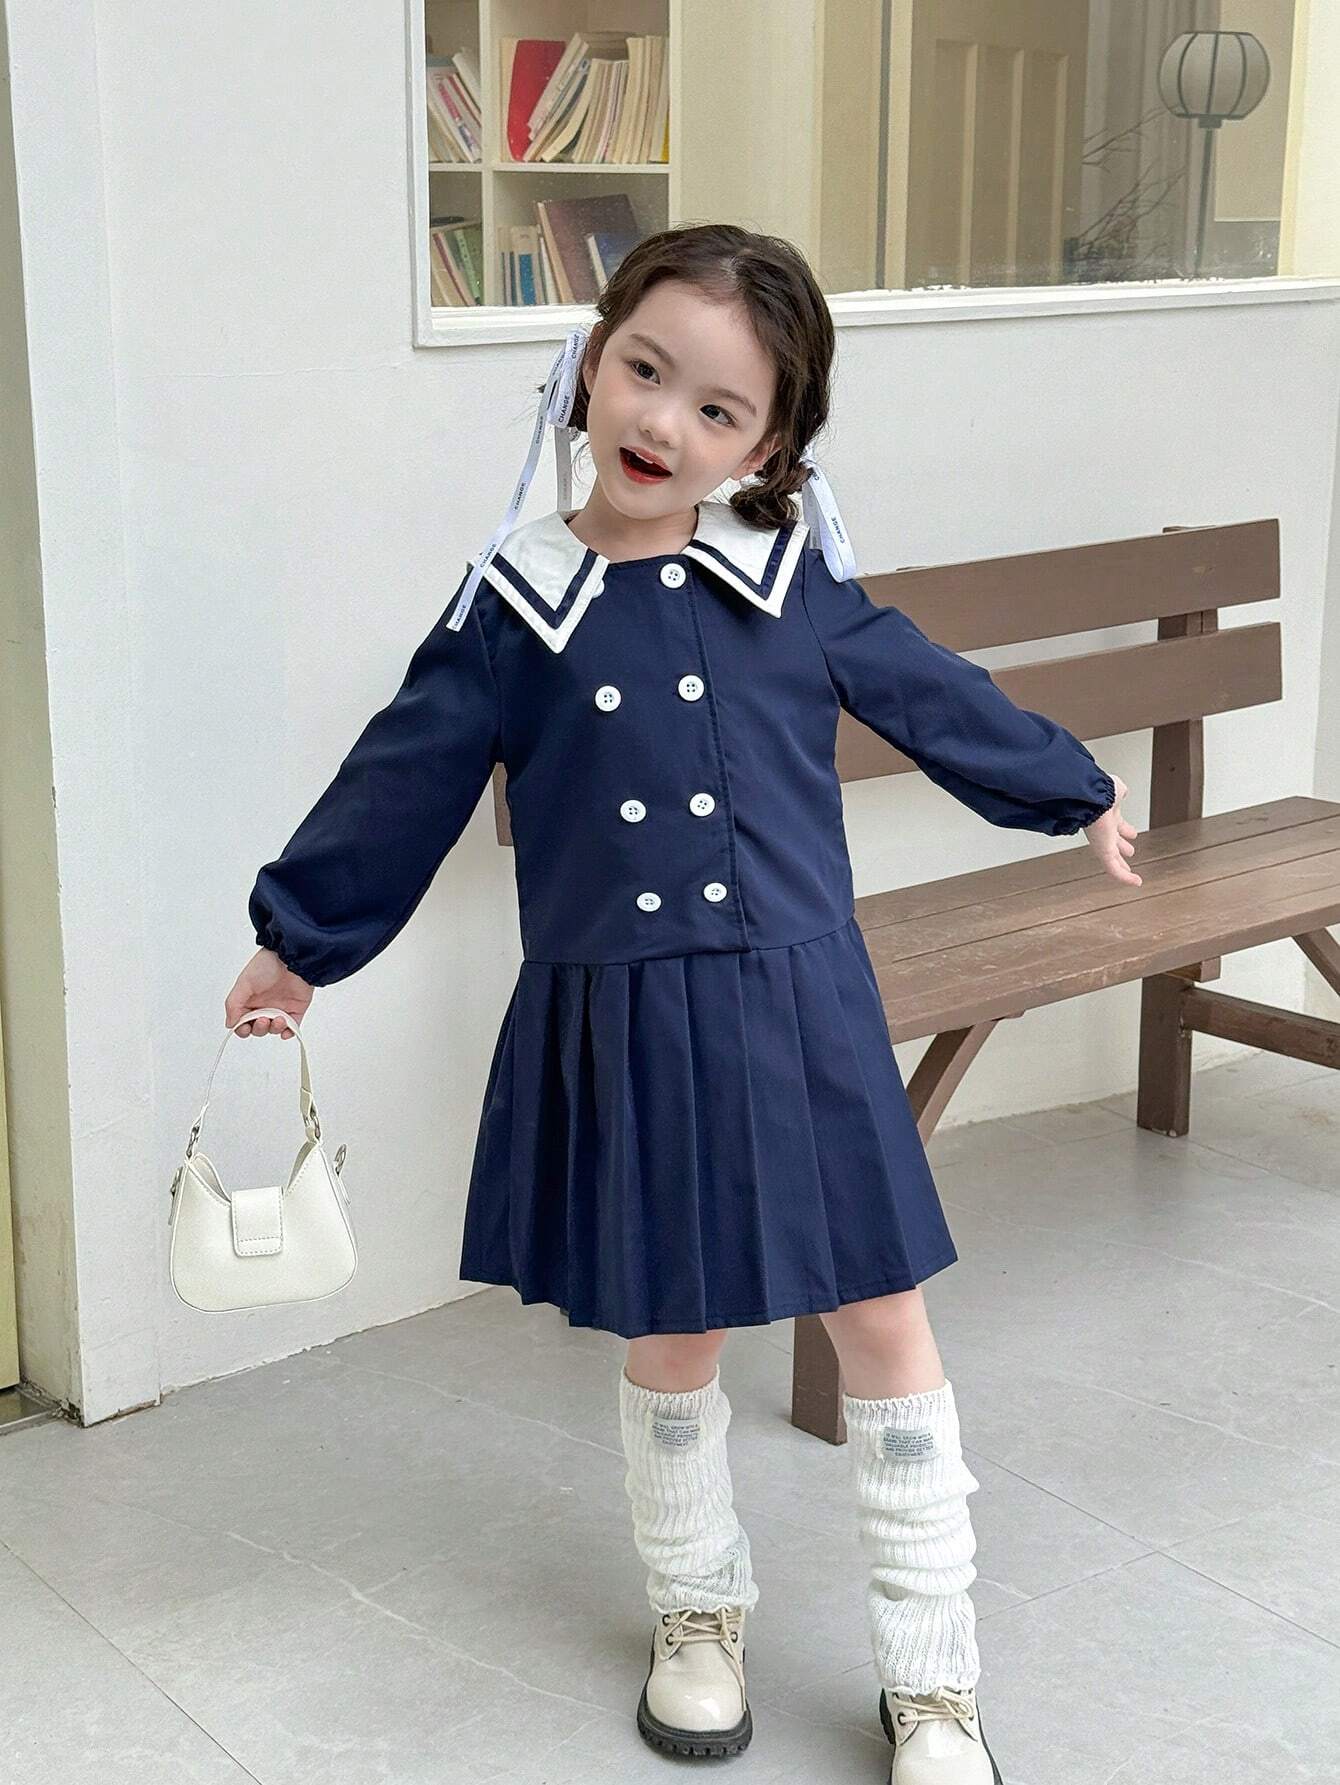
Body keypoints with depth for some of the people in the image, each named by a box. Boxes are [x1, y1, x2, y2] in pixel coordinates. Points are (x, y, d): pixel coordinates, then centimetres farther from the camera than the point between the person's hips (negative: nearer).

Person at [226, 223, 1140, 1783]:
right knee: (672, 1335, 12)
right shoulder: (514, 606, -2)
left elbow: (930, 693, 13)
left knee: (883, 1318, 5)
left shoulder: (791, 583, -1)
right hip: (619, 1025, 0)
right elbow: (404, 782, 6)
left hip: (797, 1011, 1)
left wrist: (1074, 793, 25)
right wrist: (298, 936, 14)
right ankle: (697, 1612, 37)